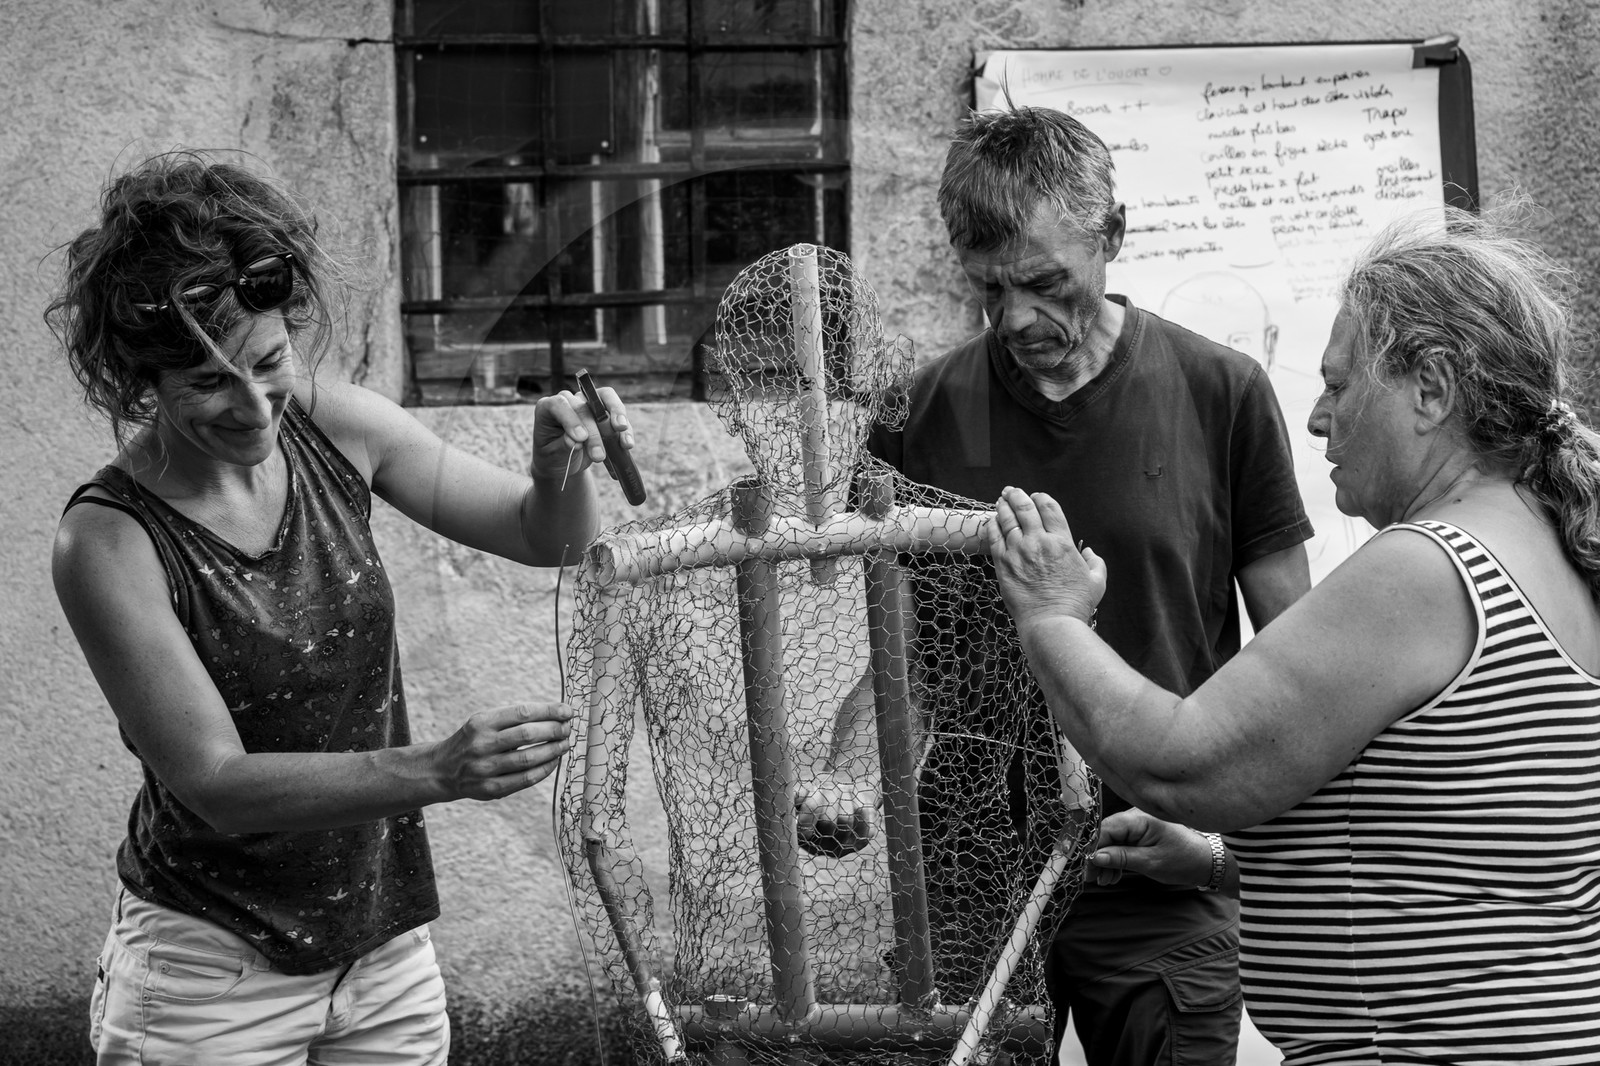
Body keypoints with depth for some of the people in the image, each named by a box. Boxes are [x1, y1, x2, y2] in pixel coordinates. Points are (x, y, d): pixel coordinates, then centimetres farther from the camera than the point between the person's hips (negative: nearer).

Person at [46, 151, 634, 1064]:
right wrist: (439, 772, -32)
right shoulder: (111, 539, -19)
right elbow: (216, 783, -20)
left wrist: (563, 469, -19)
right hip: (213, 979, -4)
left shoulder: (333, 427, -6)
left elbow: (547, 538, 4)